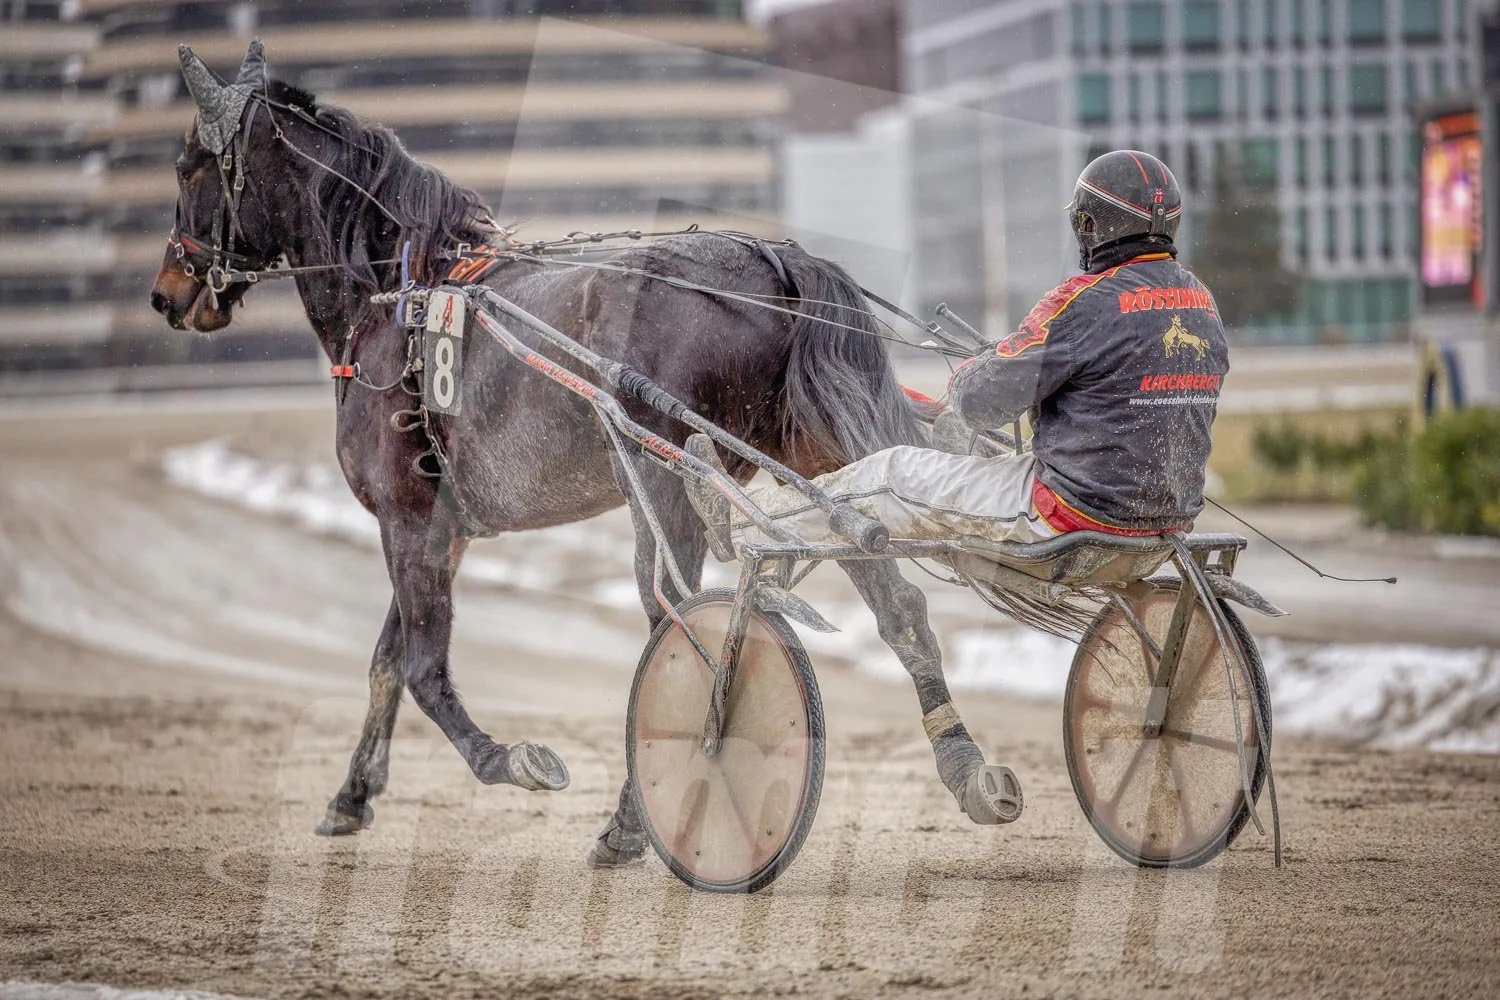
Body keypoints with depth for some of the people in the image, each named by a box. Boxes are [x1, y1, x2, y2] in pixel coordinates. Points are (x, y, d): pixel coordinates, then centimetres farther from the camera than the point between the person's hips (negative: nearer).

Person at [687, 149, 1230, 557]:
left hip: (1079, 509, -8)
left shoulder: (1090, 301, -19)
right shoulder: (1201, 302, 6)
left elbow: (983, 401, -16)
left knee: (893, 475, 6)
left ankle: (742, 522, 21)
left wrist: (968, 378, 9)